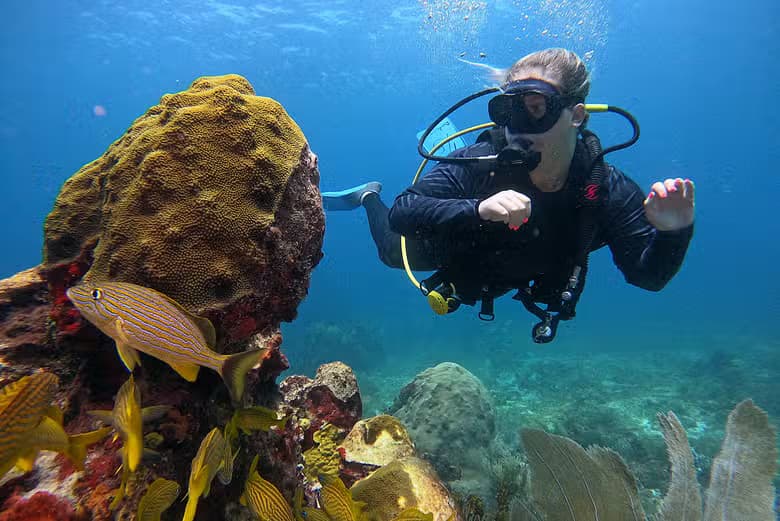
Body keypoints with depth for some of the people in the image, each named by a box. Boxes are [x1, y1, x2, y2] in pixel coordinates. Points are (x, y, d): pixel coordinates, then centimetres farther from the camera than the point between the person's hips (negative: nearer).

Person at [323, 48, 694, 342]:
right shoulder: (480, 162, -40)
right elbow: (400, 213, -46)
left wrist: (672, 234, -49)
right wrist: (477, 209, -62)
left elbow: (648, 275, -27)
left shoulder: (608, 190, -34)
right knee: (393, 250, 22)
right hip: (453, 251, -3)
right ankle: (368, 197, 49)